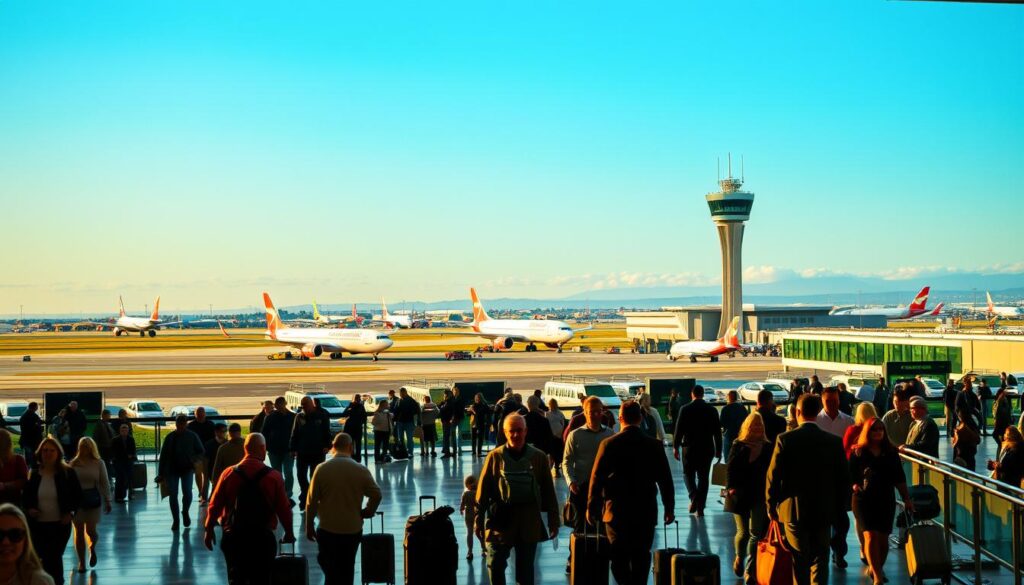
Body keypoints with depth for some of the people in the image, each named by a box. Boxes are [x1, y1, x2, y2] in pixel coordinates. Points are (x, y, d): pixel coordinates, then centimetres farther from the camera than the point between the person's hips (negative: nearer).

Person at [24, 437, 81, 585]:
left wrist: (71, 513, -9)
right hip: (38, 524, 2)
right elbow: (26, 496, 12)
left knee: (55, 557, 0)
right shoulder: (34, 474, 1)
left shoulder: (67, 473, -4)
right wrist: (29, 509, -7)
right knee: (45, 558, 6)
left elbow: (78, 495, 3)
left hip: (60, 524, -2)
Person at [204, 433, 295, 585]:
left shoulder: (229, 473, -3)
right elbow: (284, 508, -5)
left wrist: (209, 529, 12)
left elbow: (215, 504, -1)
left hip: (233, 537, 2)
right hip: (262, 538, -1)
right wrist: (289, 533, 11)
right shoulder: (274, 477, -8)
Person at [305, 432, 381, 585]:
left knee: (329, 568, 12)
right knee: (347, 569, 15)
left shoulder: (322, 469, -9)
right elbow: (376, 495, -6)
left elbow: (312, 501, -6)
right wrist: (368, 512, 13)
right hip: (353, 529, 1)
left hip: (327, 529, -1)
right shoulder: (361, 470, -7)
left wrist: (309, 526, 5)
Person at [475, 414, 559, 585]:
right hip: (501, 519, -1)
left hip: (529, 522, 1)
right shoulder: (495, 457, -1)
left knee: (526, 569, 10)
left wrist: (553, 520, 4)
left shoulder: (538, 457, 2)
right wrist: (478, 521, -2)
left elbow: (548, 492, 5)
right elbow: (482, 492, 0)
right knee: (495, 565, -3)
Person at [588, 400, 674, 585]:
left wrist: (591, 508, 3)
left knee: (620, 558, 3)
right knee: (641, 558, 12)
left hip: (616, 511, -2)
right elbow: (665, 479, 1)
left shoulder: (608, 444, -8)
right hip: (646, 512, 2)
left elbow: (596, 478, -6)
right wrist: (669, 508, 11)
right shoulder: (654, 445, -3)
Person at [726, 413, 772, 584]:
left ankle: (749, 570, 3)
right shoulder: (738, 447, -1)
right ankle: (739, 557, 37)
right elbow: (730, 469, -3)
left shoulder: (769, 448, 4)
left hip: (760, 496, 1)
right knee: (743, 532, 7)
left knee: (756, 533, -3)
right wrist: (731, 488, -15)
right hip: (741, 496, -1)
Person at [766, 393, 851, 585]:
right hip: (824, 512, 1)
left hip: (793, 511, -1)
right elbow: (844, 478, 0)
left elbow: (773, 476, -9)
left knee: (799, 563, 9)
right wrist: (839, 509, 11)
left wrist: (772, 507, 3)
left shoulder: (785, 439, -10)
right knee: (820, 561, 11)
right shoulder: (834, 441, -4)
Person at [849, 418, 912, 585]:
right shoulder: (858, 452, 0)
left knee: (883, 538, 6)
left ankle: (877, 568, 29)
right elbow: (850, 474, 3)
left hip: (886, 499, 3)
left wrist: (906, 498, 4)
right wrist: (854, 485, -16)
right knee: (871, 536, -14)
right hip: (864, 499, -3)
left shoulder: (891, 452, 7)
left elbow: (899, 477, 8)